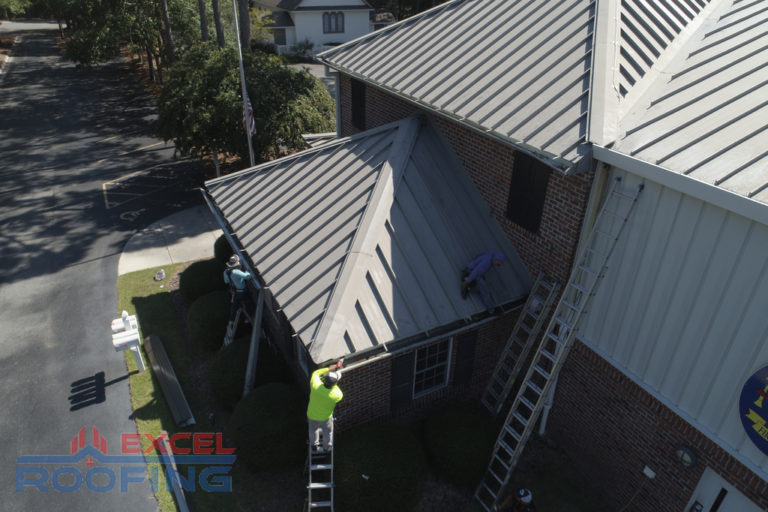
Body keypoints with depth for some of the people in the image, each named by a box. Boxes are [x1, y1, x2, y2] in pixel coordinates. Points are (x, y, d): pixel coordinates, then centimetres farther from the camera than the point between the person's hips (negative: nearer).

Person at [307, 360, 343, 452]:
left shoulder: (315, 385, -34)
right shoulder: (336, 395, -37)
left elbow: (315, 373, -12)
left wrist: (328, 368, -6)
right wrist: (335, 385, -8)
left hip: (311, 416, 2)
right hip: (325, 418, -2)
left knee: (313, 429, 34)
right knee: (327, 432, 31)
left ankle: (314, 445, 60)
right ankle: (327, 447, 56)